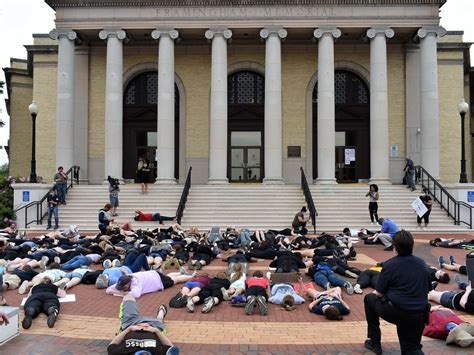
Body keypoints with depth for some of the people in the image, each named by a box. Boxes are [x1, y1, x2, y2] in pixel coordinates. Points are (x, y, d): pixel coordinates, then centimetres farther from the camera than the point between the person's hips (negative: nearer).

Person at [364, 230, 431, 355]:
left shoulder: (389, 265, -8)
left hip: (395, 313, -4)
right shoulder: (422, 264, 8)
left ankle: (374, 342, 25)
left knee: (370, 298, 23)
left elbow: (379, 294, -3)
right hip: (419, 316, 5)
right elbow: (428, 289, 18)